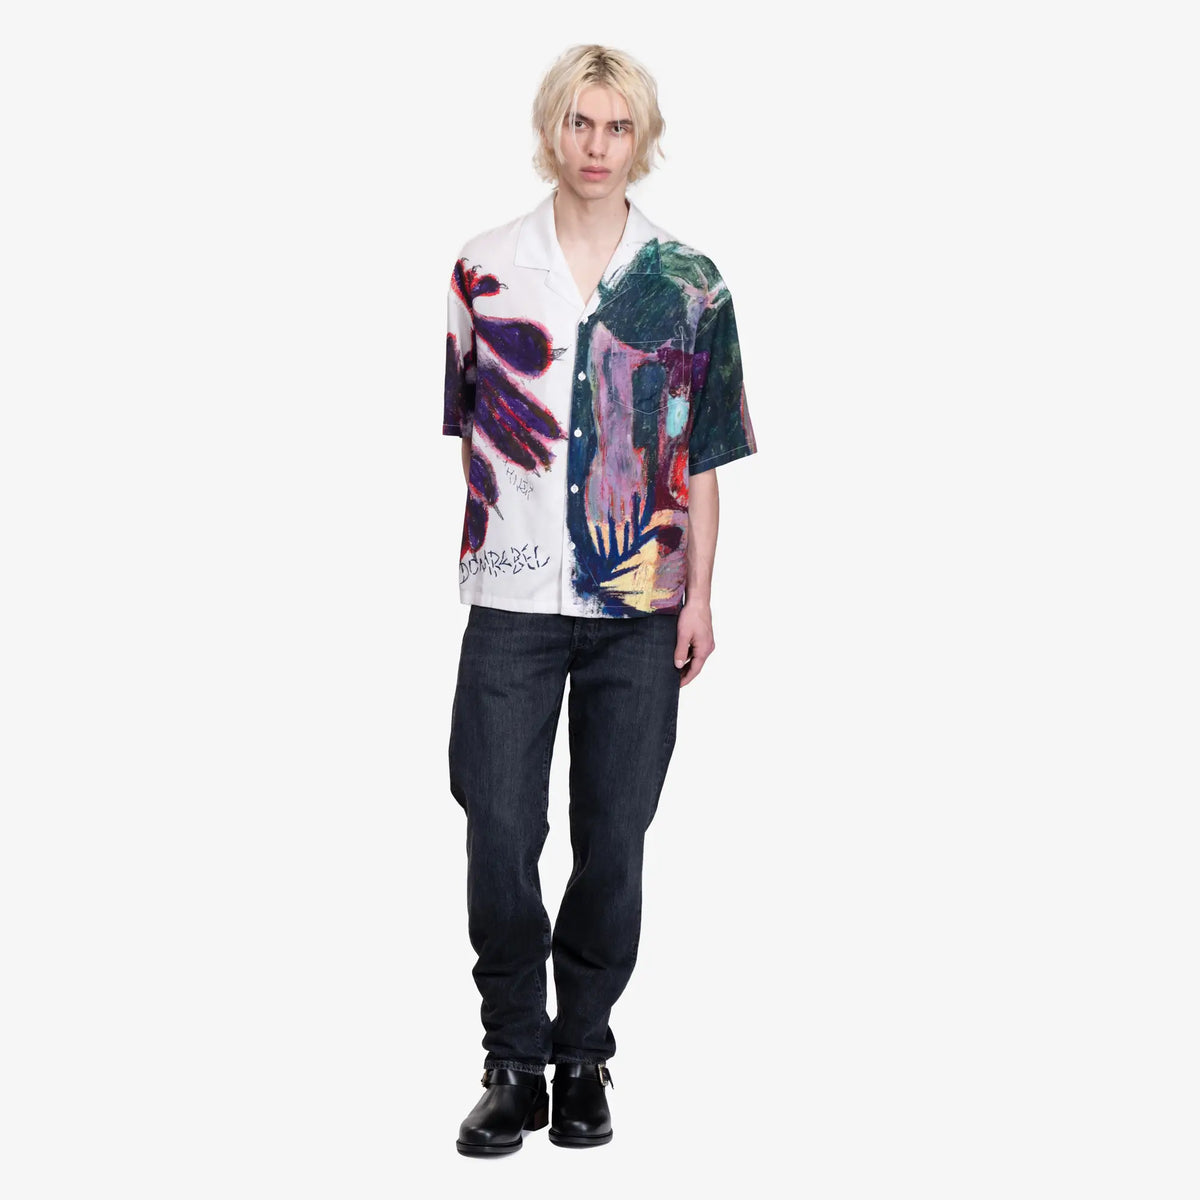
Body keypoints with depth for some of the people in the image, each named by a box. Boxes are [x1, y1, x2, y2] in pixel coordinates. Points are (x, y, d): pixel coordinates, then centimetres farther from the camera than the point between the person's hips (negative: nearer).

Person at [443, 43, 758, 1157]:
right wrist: (444, 575, 4)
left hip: (639, 605, 0)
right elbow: (451, 428, 9)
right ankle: (513, 1061, 14)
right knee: (501, 833, -2)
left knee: (613, 842, 6)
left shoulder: (689, 283, 5)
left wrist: (699, 594, 3)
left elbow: (702, 456, 8)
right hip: (512, 601, 0)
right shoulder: (484, 269, 5)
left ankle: (582, 1059, 23)